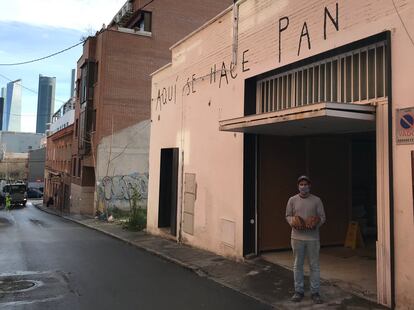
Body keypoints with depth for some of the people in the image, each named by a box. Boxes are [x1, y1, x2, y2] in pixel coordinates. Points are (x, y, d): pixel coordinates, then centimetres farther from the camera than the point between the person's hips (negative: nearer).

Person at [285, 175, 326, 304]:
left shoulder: (317, 200, 1)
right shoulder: (292, 200, 3)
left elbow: (322, 217, 3)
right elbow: (288, 216, 8)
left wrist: (316, 224, -17)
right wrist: (292, 222, -13)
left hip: (312, 237, -1)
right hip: (297, 237, 1)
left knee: (314, 265, 5)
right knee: (297, 265, 8)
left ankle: (315, 292, 16)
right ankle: (298, 291, 20)